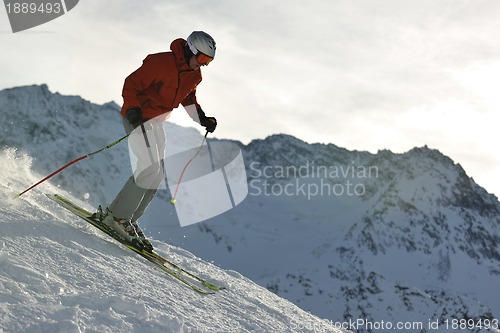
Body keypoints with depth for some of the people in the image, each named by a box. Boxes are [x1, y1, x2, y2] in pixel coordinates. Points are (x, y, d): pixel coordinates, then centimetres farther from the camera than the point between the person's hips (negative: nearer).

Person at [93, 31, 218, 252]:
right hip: (138, 118, -9)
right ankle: (117, 216, -11)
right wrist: (132, 109, -32)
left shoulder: (194, 75, 3)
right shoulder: (160, 63, -21)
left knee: (157, 175, 4)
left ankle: (128, 219, 13)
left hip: (157, 122, 9)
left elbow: (188, 98, 20)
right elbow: (131, 84, -17)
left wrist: (202, 119, 7)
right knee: (150, 166, -19)